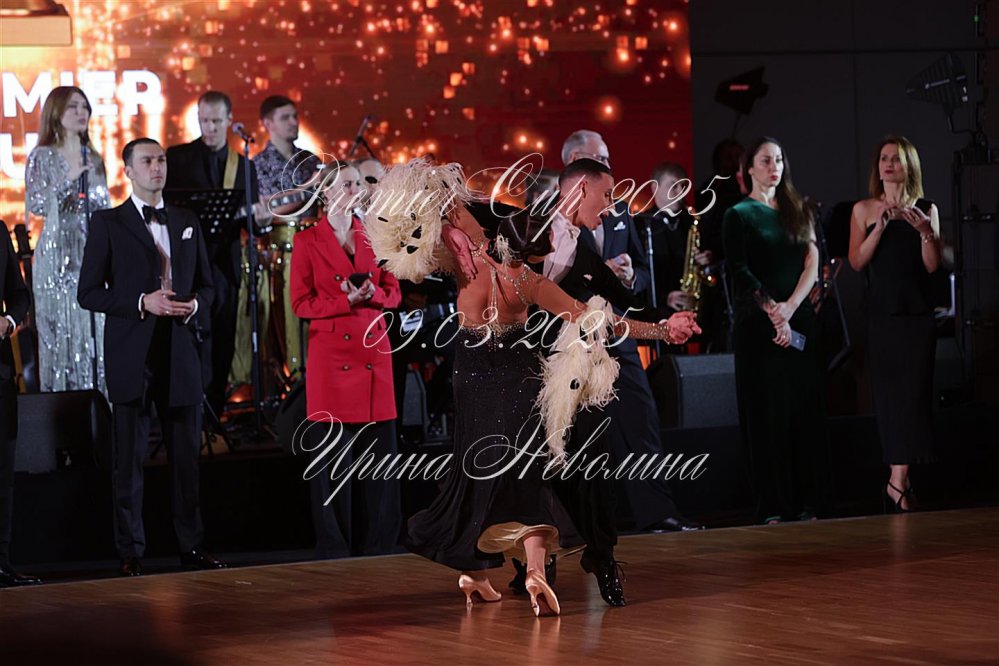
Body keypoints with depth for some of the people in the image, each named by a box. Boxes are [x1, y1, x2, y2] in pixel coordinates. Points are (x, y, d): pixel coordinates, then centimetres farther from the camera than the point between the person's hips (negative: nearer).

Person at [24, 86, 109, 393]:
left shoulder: (94, 159, 14)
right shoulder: (42, 157, -1)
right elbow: (35, 205, -13)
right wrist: (69, 179, -22)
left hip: (94, 256, 5)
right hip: (58, 256, -5)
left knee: (96, 333, 1)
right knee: (62, 335, -6)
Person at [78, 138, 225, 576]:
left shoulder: (188, 224, 14)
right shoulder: (108, 224, 1)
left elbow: (206, 285, 19)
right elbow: (89, 293, -3)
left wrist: (194, 305, -4)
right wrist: (142, 302, -15)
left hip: (180, 353, 4)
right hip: (131, 355, -4)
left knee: (187, 454, 6)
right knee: (129, 458, -1)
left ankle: (192, 547, 13)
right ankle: (131, 553, 4)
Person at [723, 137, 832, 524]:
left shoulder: (797, 212, 14)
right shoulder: (739, 215, 2)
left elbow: (812, 264, 6)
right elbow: (739, 271, -7)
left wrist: (790, 307, -9)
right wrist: (773, 312, -15)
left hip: (799, 320, 4)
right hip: (758, 325, -4)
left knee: (805, 411, 1)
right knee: (766, 414, -4)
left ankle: (808, 501, 3)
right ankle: (774, 506, -3)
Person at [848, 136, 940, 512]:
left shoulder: (926, 210, 7)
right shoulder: (864, 210, 6)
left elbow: (932, 266, 1)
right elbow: (857, 262, -4)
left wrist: (925, 231, -14)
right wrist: (881, 226, -14)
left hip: (917, 314, 0)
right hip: (881, 314, 0)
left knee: (913, 391, -7)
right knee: (888, 392, 1)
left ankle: (898, 480, -8)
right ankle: (901, 478, 7)